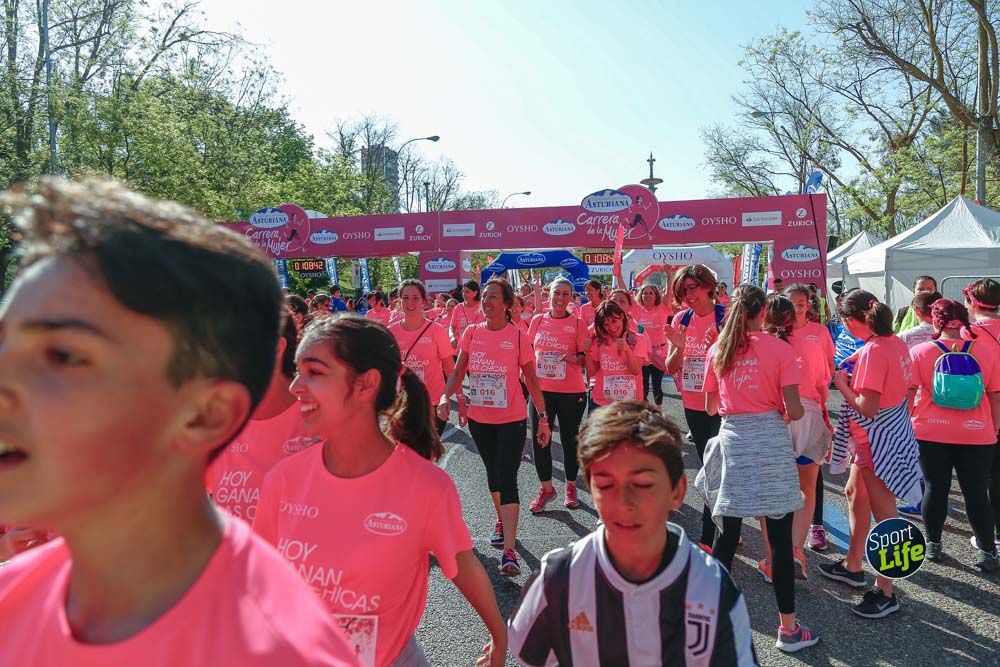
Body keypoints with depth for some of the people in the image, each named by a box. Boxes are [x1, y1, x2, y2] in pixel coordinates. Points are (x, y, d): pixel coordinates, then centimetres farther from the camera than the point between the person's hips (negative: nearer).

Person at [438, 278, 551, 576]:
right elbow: (458, 371, 3)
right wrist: (446, 396, -16)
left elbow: (531, 379, -3)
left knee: (507, 479, -9)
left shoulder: (518, 336, -8)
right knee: (493, 473, 20)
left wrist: (543, 417, -5)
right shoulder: (471, 333, 0)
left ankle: (509, 552, -9)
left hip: (511, 420, -4)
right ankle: (502, 521, 43)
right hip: (479, 419, 4)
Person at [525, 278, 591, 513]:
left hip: (571, 392, -2)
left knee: (570, 440, 9)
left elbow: (586, 357, -3)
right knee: (539, 440, 6)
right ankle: (546, 488, 24)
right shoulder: (537, 320, 5)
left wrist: (577, 357, -23)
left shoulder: (578, 323, -3)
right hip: (540, 389, 3)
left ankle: (571, 487, 28)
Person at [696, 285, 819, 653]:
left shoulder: (718, 349, 3)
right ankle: (788, 627, 15)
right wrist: (800, 411, 13)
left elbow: (710, 407, 8)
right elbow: (793, 410, -9)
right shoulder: (779, 348, -5)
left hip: (731, 439, 3)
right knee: (780, 536, 6)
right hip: (770, 440, -2)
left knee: (726, 535, 12)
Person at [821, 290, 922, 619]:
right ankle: (852, 566, 38)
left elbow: (866, 408, -26)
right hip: (895, 430, 10)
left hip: (878, 440, -10)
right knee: (854, 493, 23)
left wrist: (842, 383, -12)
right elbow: (904, 386, 15)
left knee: (884, 514, 0)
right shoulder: (896, 343, 4)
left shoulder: (872, 351, -24)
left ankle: (885, 593, 12)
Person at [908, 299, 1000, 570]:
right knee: (977, 493, 9)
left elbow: (909, 393, -6)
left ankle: (933, 545, 19)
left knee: (935, 489, 9)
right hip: (977, 435, 1)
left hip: (931, 433, -1)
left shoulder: (919, 352, -5)